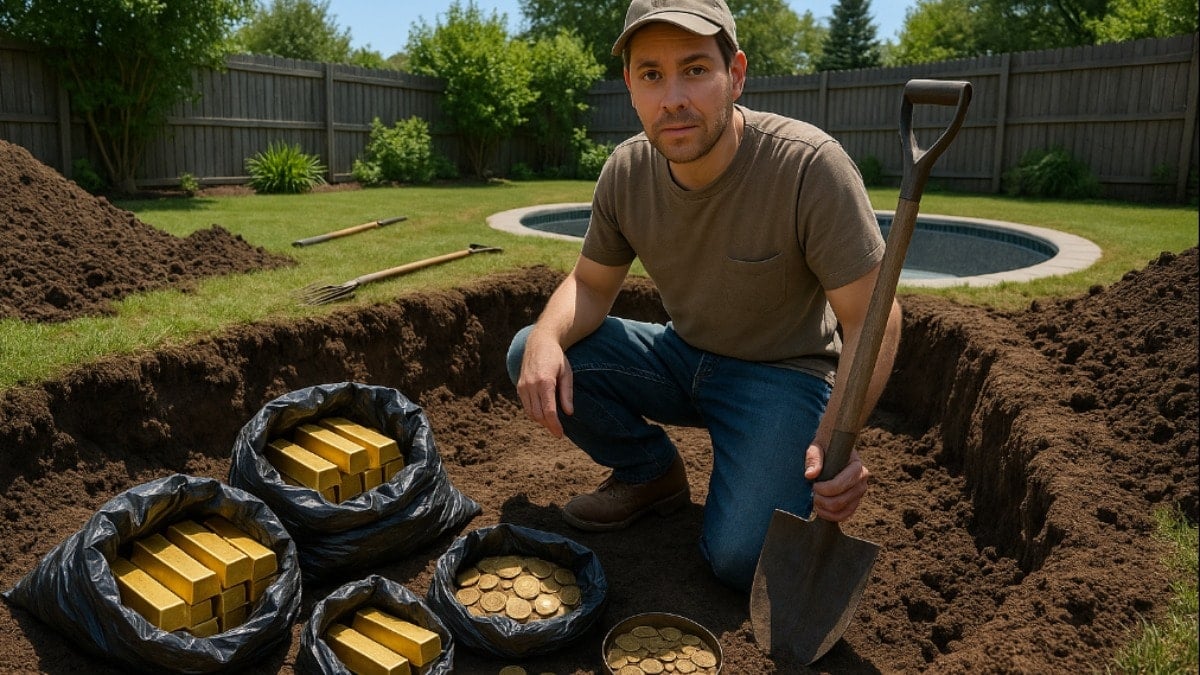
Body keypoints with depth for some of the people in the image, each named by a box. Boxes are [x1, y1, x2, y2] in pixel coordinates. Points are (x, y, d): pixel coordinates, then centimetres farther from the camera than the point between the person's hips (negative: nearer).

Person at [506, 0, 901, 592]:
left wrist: (835, 441, -36)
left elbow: (871, 321, -22)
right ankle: (652, 475, 8)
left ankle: (794, 486, 12)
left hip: (782, 371, -4)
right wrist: (548, 337, -23)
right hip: (682, 356, 5)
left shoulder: (810, 165, -26)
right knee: (531, 357, -13)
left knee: (743, 560, -24)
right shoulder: (627, 171, -11)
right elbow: (590, 283, 1)